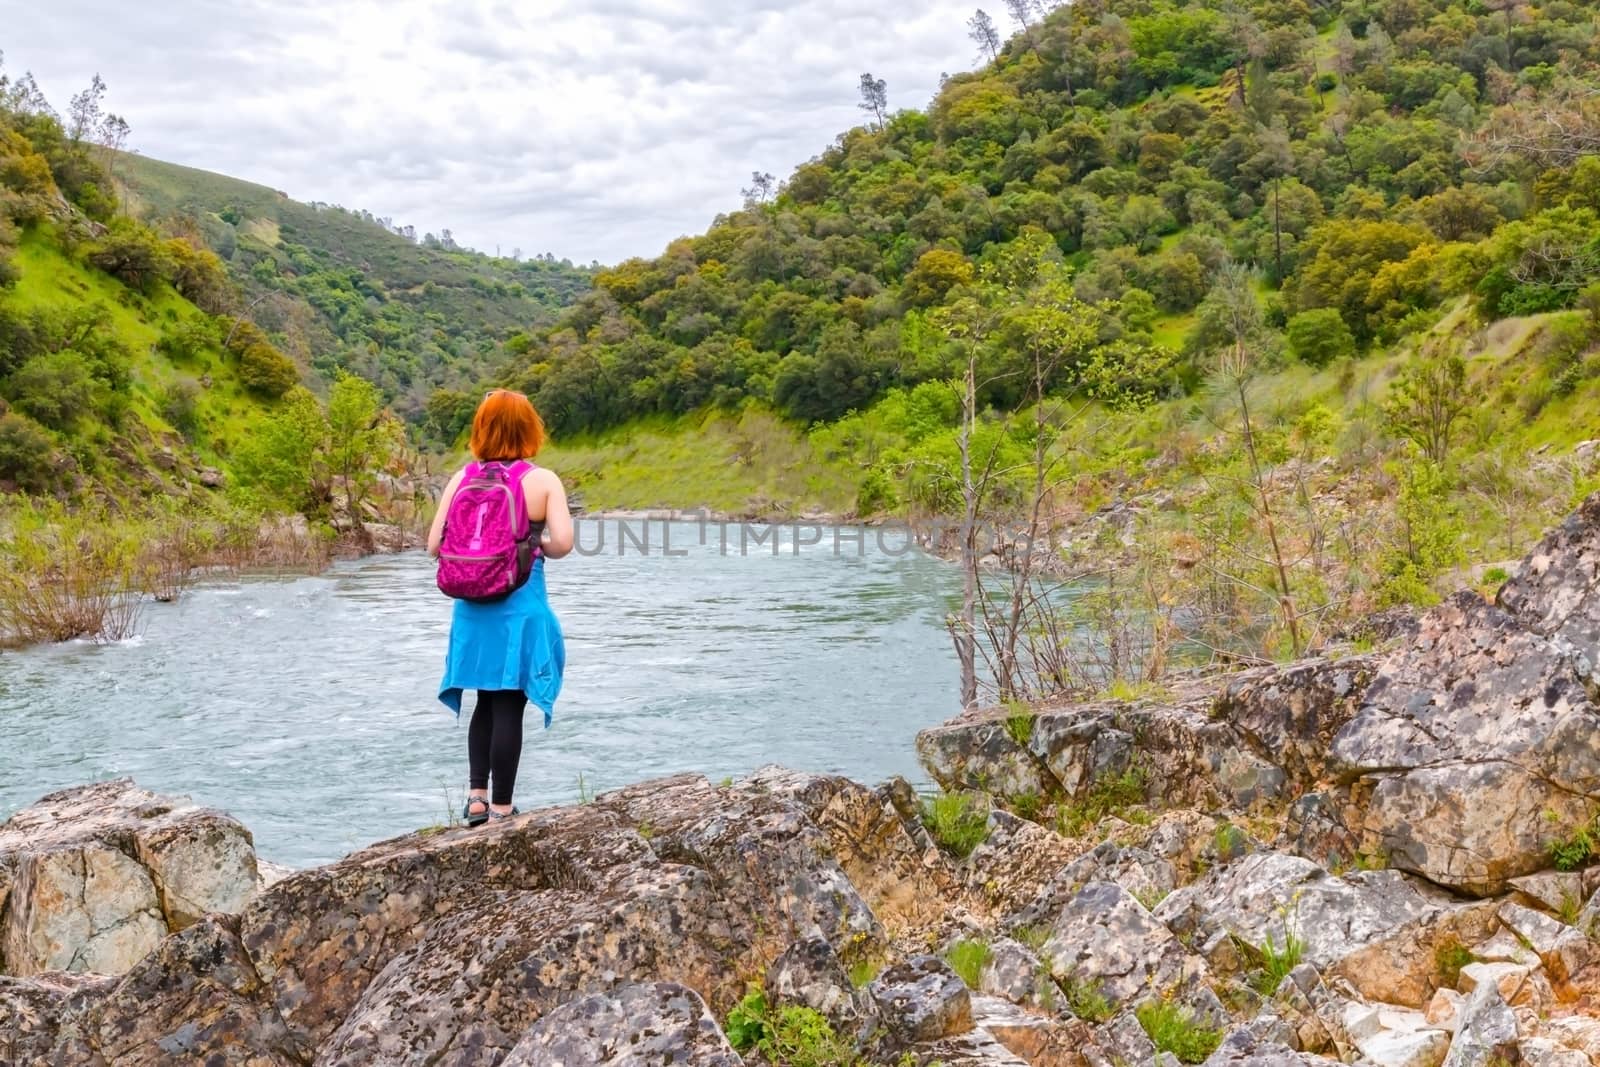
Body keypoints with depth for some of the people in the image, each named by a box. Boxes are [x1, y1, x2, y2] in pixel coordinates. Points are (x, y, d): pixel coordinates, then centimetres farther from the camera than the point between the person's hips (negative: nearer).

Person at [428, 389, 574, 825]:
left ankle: (476, 798, 18)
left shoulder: (462, 479, 1)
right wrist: (538, 547, 5)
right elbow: (562, 542, -17)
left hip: (474, 608, 3)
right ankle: (501, 809, 8)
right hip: (521, 609, -3)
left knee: (486, 704, 20)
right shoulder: (543, 480, -6)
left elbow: (434, 546, -1)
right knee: (508, 708, 3)